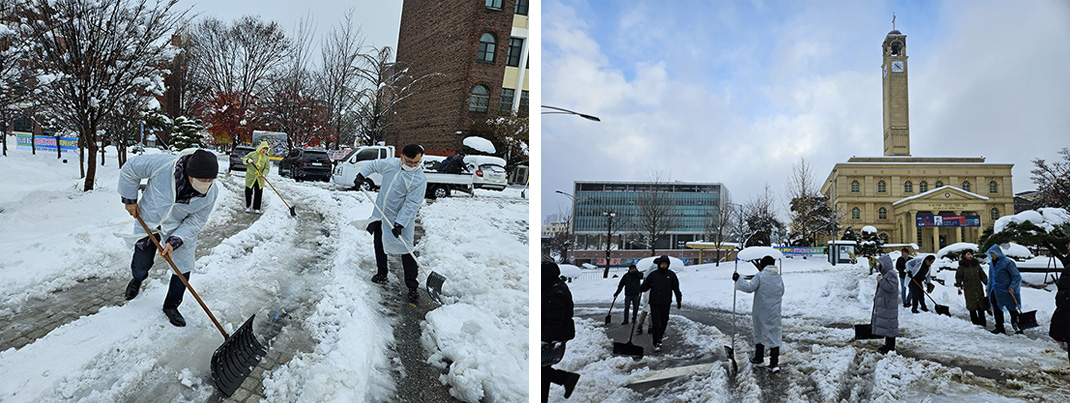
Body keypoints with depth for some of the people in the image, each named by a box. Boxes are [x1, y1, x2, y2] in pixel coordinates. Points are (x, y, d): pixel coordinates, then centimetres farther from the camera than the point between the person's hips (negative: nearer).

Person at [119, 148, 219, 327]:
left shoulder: (211, 194, -27)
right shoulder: (162, 165, -36)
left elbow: (195, 222, -17)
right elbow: (130, 169, -16)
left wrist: (174, 242, -26)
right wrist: (129, 199, -9)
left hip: (180, 229, 1)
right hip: (149, 220, -1)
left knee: (183, 270, -1)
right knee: (142, 264, 13)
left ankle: (171, 306, 25)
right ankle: (137, 279, 53)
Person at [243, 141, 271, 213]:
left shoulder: (265, 158, 7)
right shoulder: (252, 154, 1)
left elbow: (267, 168, -1)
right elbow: (244, 159, 4)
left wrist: (264, 174, -20)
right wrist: (247, 160, -19)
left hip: (260, 178, 2)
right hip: (250, 176, -2)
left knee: (259, 193, 1)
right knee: (248, 192, 3)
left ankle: (256, 208, 12)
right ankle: (248, 207, 20)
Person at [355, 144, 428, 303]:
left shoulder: (419, 180, -20)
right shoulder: (390, 164, -5)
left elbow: (411, 204, -23)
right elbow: (373, 165, 16)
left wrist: (400, 223, -29)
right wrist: (362, 174, 0)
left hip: (401, 219, -6)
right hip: (381, 213, 6)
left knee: (406, 250, -10)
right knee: (379, 244, 18)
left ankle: (412, 287, -3)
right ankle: (381, 272, 40)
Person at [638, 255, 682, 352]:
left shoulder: (671, 275, 3)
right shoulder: (653, 274, 0)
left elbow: (676, 289, 9)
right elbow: (645, 286, 2)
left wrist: (679, 301, 8)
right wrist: (638, 288, -18)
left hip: (666, 303, 2)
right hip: (654, 303, -2)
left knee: (664, 322, 11)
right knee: (656, 323, -6)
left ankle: (659, 338, 34)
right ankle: (656, 344, 1)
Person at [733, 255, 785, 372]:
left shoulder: (760, 276, -10)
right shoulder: (779, 278, 6)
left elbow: (749, 287, -17)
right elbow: (782, 292, 18)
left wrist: (738, 280, -7)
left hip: (761, 313, -3)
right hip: (774, 313, 3)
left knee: (759, 335, 14)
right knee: (774, 337, 5)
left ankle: (759, 359, 27)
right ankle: (774, 363, -2)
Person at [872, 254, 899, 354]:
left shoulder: (891, 274, -15)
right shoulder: (884, 274, 15)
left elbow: (891, 288, -26)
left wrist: (881, 280, -20)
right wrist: (876, 296, 16)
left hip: (889, 306, -10)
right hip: (882, 305, 10)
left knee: (889, 325, -5)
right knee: (884, 325, 15)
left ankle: (890, 347, 1)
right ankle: (888, 345, 23)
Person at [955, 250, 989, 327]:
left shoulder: (976, 264, 8)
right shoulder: (962, 266, 1)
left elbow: (982, 275, 15)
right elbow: (958, 277, 6)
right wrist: (959, 286, -1)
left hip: (978, 288, 2)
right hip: (969, 289, -2)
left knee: (981, 306, 0)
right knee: (972, 307, -2)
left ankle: (982, 323, 6)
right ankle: (975, 322, 6)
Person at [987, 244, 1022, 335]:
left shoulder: (1007, 262, -11)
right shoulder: (992, 263, 12)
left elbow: (1017, 276, -11)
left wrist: (1013, 287, -22)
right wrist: (989, 291, 20)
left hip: (1006, 291, -7)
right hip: (995, 292, 7)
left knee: (1012, 309, 2)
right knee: (997, 310, 11)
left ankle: (1017, 328, 9)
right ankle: (999, 328, 20)